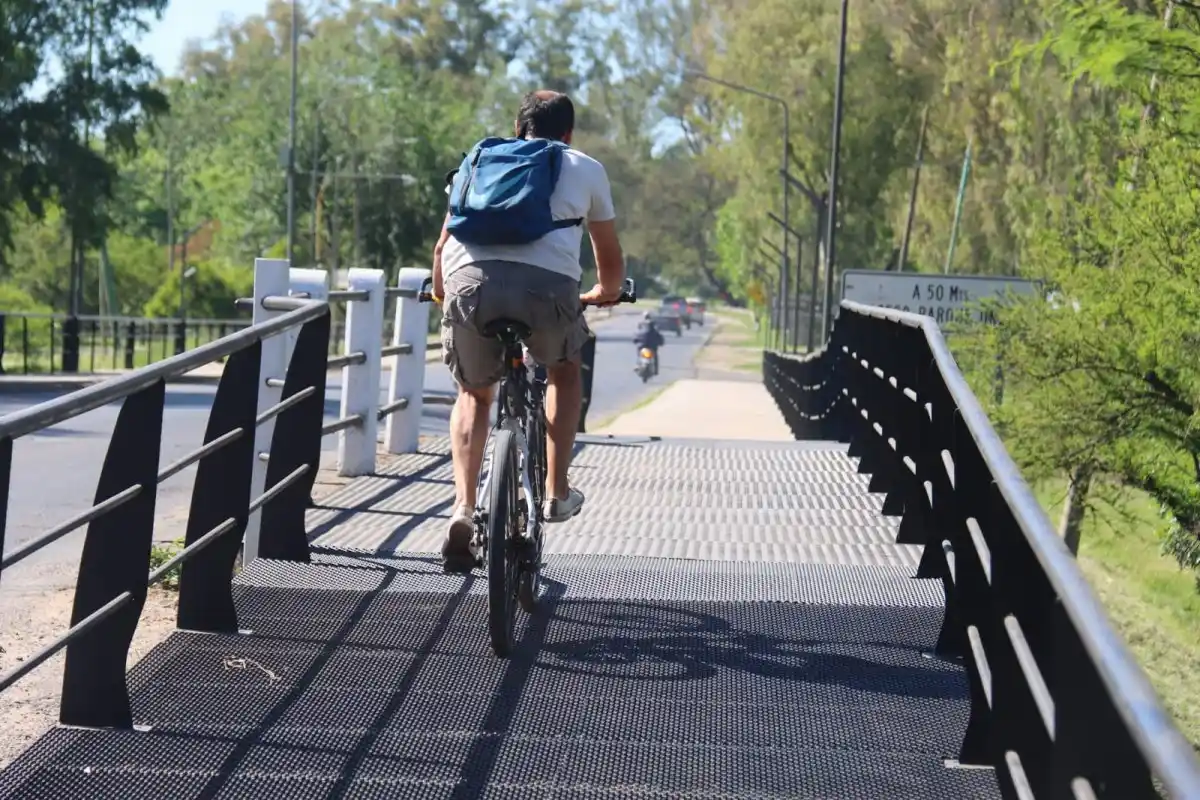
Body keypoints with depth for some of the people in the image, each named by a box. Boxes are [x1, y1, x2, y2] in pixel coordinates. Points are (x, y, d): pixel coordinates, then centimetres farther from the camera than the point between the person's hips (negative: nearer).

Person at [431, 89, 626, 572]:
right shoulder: (585, 169, 25)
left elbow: (443, 245, 32)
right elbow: (610, 257, 34)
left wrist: (441, 292, 52)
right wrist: (606, 291, 55)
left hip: (469, 279, 2)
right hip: (547, 284, -2)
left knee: (474, 394, 25)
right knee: (565, 371, 31)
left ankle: (462, 510, 7)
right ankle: (557, 494, 23)